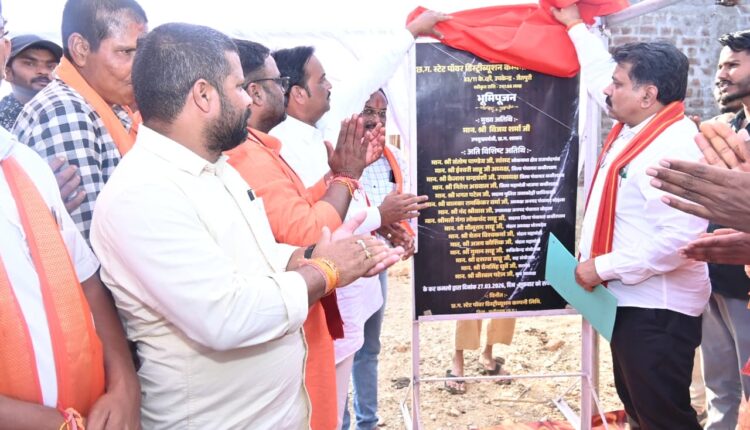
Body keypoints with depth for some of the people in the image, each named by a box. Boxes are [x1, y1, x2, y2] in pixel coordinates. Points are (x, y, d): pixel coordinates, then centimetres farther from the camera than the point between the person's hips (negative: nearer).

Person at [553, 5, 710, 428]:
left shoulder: (677, 147, -22)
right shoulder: (633, 126, 6)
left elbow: (681, 238, -31)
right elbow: (601, 74, 25)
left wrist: (604, 267, -23)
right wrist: (575, 25, 31)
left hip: (658, 311, -10)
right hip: (629, 301, 10)